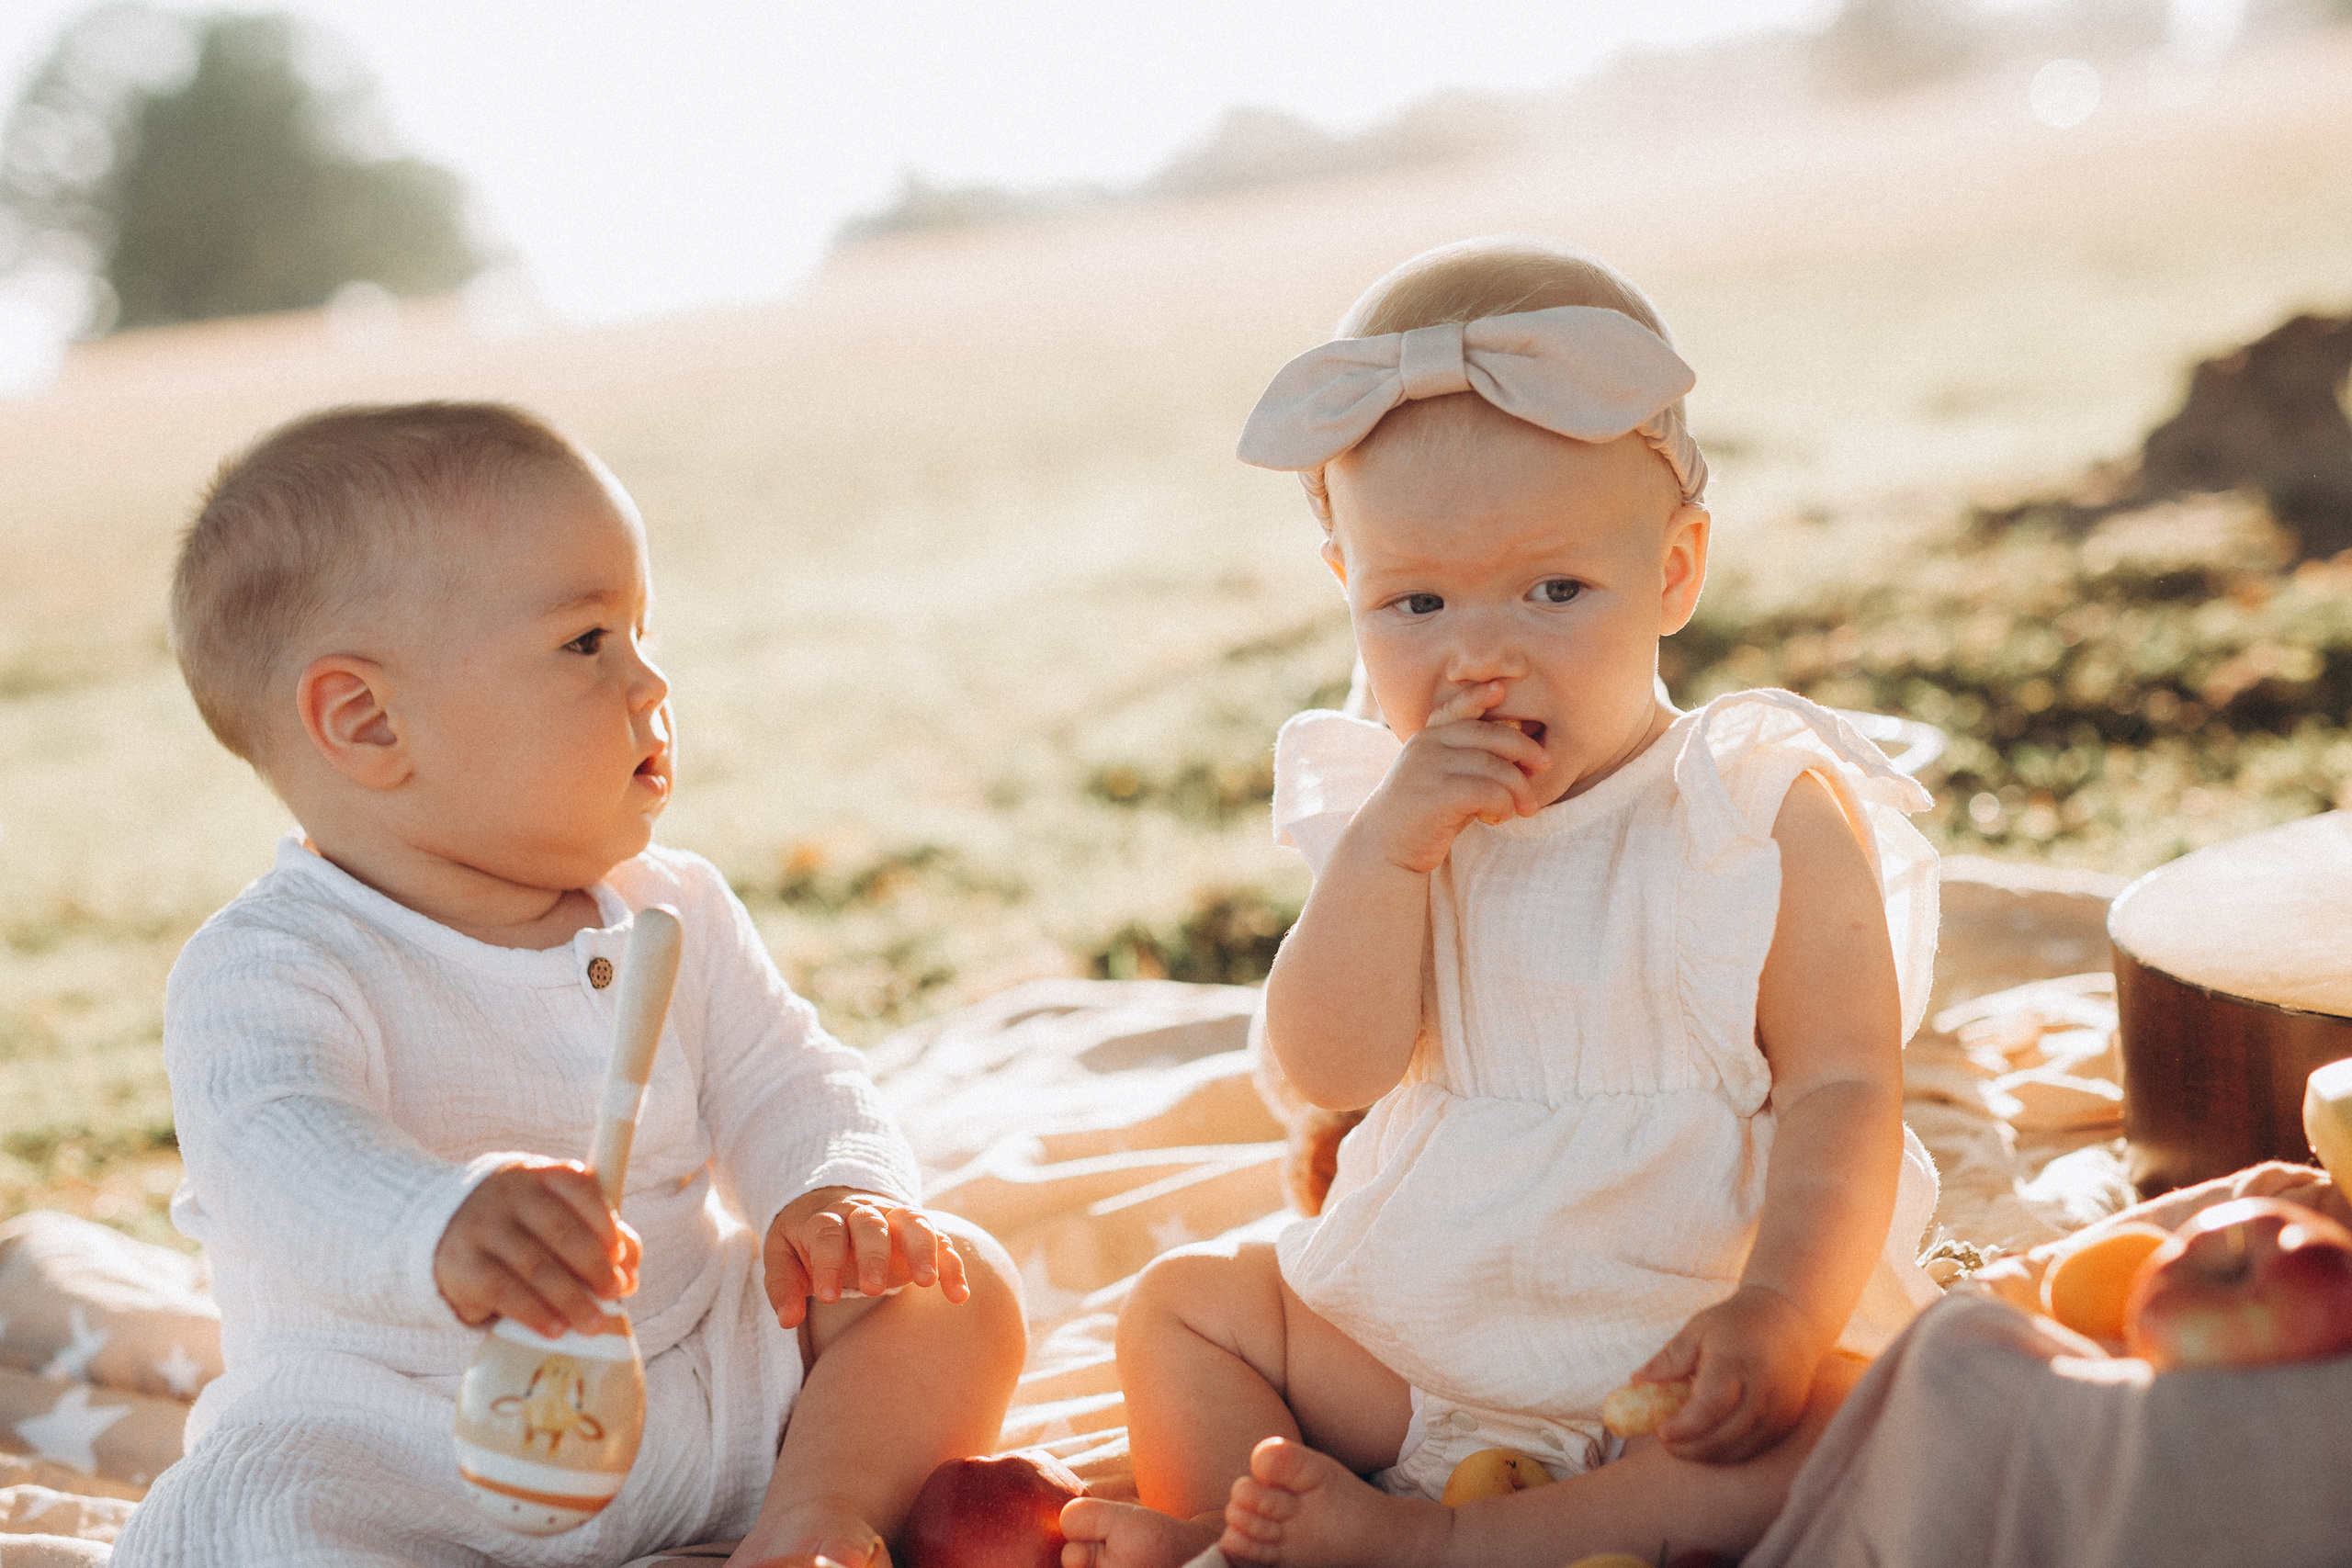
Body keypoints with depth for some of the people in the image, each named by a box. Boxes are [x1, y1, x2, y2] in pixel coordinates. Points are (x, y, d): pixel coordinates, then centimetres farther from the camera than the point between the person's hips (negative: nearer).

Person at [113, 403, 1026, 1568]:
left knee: (958, 1288, -4)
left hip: (707, 1397, 5)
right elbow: (284, 1154, -37)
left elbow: (782, 1087, 7)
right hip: (404, 1460, -5)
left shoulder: (674, 915, 3)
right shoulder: (270, 971, -18)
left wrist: (839, 1193, -19)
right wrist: (444, 1224, -61)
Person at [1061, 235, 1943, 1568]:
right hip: (1410, 1343, 4)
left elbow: (1844, 1087, -14)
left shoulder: (1775, 816, -9)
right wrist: (1387, 850, -24)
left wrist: (1781, 1310, -30)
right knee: (1182, 1306, 3)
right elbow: (1333, 1068, -10)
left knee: (1850, 1427, -31)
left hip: (1687, 1346, -4)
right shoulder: (1387, 819, 1)